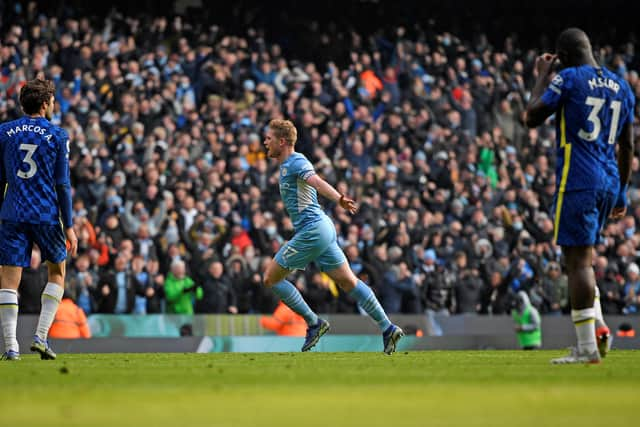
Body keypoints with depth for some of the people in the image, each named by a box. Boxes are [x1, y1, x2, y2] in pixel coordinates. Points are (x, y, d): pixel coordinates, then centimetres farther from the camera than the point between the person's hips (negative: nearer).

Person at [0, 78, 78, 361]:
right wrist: (69, 227, 0)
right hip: (47, 215, -1)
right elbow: (62, 184, -2)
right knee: (57, 273, 17)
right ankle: (41, 336, 6)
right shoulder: (57, 136, 0)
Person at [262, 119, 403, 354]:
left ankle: (313, 323, 2)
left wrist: (339, 199, -47)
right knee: (348, 282, 7)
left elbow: (317, 182, -31)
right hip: (321, 228, 10)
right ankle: (387, 328, 3)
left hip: (312, 231, -10)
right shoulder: (287, 165, 18)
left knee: (271, 278, -2)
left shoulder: (296, 162, -12)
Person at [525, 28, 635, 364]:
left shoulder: (568, 79, -6)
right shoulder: (621, 87, 14)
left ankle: (587, 347, -10)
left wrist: (542, 77, 8)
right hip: (609, 182, 7)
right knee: (581, 256, 20)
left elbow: (532, 118, -3)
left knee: (577, 259, -6)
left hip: (577, 181, -7)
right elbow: (627, 147, 18)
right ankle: (597, 326, 6)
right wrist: (622, 194, 24)